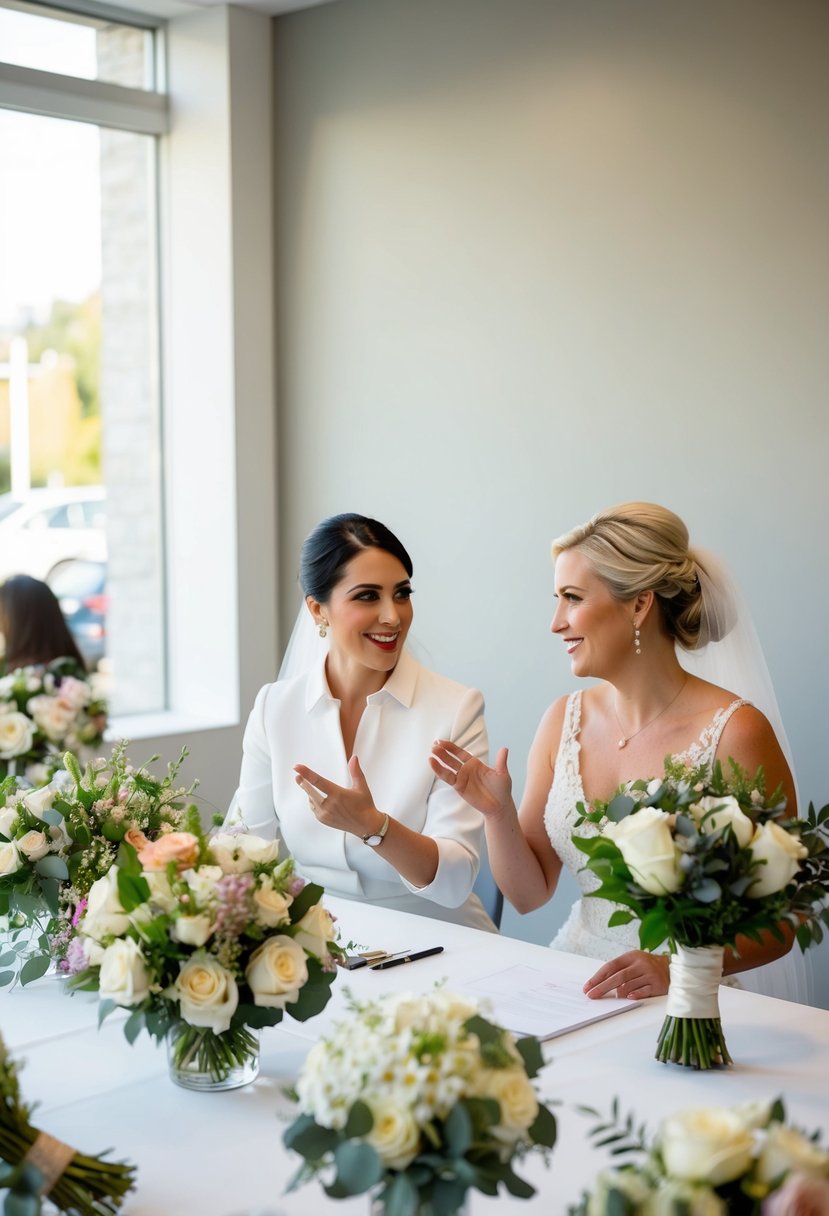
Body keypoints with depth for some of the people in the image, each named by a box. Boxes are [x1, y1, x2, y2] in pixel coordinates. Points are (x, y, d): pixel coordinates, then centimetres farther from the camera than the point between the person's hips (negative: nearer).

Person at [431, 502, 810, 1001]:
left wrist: (678, 967, -23)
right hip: (570, 982, 5)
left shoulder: (735, 732, -12)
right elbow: (530, 894, 9)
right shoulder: (565, 719, 6)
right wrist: (497, 812, -8)